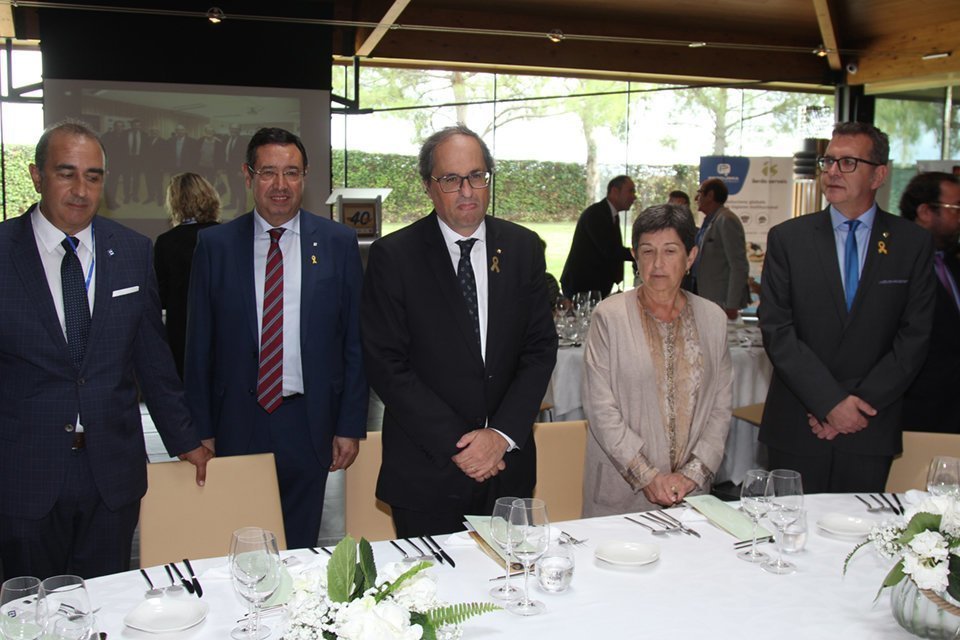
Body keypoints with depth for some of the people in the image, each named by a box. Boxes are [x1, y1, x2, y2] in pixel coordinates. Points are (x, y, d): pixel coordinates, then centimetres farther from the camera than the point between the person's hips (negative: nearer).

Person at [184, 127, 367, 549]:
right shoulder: (215, 245, 2)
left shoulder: (338, 243, 1)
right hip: (236, 423, 0)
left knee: (300, 548, 11)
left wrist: (351, 425, 0)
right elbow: (198, 345, 4)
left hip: (309, 423, 0)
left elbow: (355, 342, 3)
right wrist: (200, 431, 1)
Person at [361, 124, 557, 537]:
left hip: (508, 462, 3)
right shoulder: (392, 257, -6)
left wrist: (502, 434, -10)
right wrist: (454, 444, -13)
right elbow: (386, 366, -10)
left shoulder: (523, 248, 4)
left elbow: (540, 349, 2)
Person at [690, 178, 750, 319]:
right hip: (704, 295, 9)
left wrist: (732, 305, -19)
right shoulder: (709, 221, 14)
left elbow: (739, 266, -18)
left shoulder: (726, 220, -14)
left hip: (719, 300, -9)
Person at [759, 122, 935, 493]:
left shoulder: (913, 243, 4)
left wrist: (862, 403, -10)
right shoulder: (787, 239, 1)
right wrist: (830, 402, -13)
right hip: (796, 430, 0)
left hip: (871, 433, 1)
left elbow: (914, 337, 0)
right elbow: (777, 331, -6)